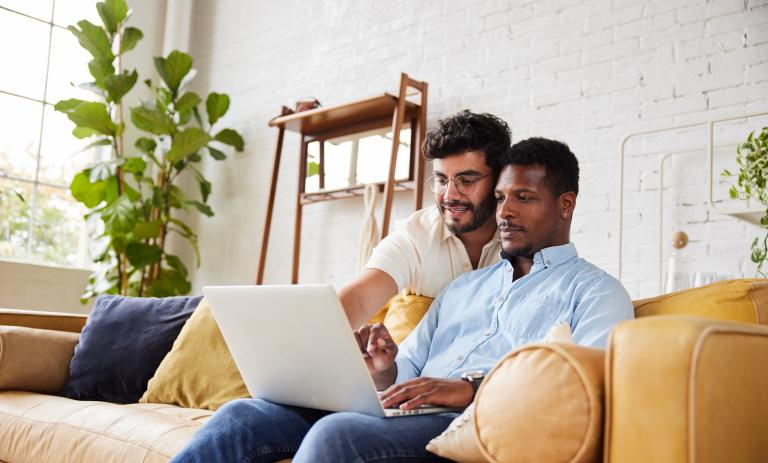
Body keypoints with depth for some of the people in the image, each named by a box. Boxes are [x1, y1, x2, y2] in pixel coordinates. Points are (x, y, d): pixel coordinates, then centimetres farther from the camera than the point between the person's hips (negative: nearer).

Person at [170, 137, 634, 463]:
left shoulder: (595, 291, 9)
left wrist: (474, 388, -21)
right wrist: (384, 370, -1)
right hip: (411, 415, 7)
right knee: (245, 416, -12)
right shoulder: (463, 287, 30)